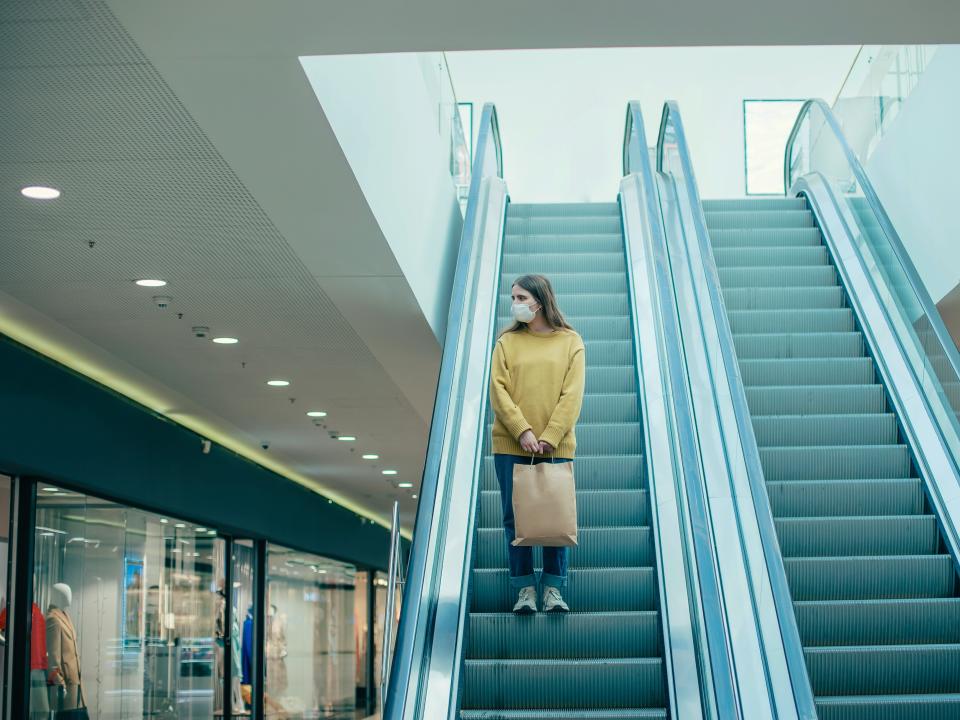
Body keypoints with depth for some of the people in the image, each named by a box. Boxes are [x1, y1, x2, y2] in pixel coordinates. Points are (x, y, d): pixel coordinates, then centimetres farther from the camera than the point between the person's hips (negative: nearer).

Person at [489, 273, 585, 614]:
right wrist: (523, 431, -14)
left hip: (555, 446, -1)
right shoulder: (507, 342, 7)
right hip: (511, 445, 1)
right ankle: (525, 588, 10)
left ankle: (553, 588, 11)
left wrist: (549, 438, -13)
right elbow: (498, 390, -1)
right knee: (515, 517, 2)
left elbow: (572, 395, -3)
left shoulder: (570, 342, 4)